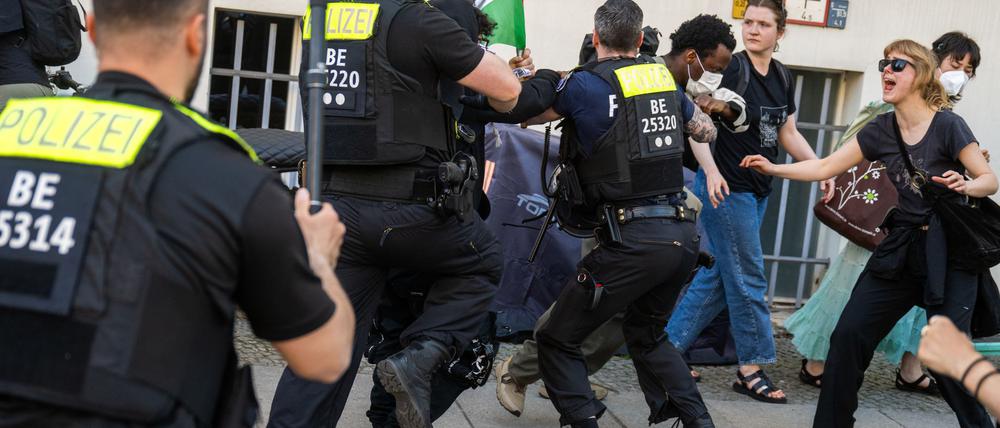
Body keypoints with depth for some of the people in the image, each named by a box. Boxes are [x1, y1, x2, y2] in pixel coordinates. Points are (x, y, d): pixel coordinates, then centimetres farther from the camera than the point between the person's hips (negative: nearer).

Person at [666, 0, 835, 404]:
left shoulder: (782, 76, 10)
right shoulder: (733, 68, -13)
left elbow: (788, 133, 17)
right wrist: (711, 171, -30)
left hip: (757, 190, 8)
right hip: (726, 187, -8)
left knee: (718, 276, 11)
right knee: (748, 279, -2)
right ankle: (750, 370, 10)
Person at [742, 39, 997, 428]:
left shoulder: (947, 125, -12)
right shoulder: (881, 130, 4)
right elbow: (825, 167, 4)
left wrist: (966, 186, -30)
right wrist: (773, 169, -7)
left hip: (948, 255, -5)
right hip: (900, 249, 5)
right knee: (849, 334, -1)